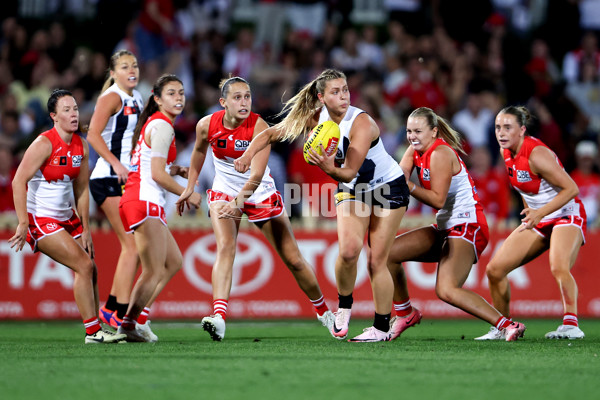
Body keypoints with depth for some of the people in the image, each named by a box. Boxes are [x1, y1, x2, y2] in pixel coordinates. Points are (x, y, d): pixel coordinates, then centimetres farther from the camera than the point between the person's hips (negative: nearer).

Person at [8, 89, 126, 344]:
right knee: (84, 266, -16)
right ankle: (92, 331, -11)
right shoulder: (44, 144, -18)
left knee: (90, 270, 4)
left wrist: (85, 229, 10)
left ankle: (96, 329, 14)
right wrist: (23, 224, -24)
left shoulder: (81, 146, 4)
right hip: (40, 219, -8)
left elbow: (81, 189, 12)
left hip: (66, 217, 8)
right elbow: (18, 182, -20)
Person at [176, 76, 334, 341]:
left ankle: (323, 312, 28)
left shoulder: (259, 126, -25)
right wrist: (190, 187, 12)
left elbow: (257, 174, -35)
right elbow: (199, 151, 11)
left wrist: (238, 201, -49)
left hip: (260, 194, -1)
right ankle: (218, 317, -39)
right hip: (224, 192, 1)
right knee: (225, 247, -26)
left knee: (293, 258, 5)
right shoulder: (207, 125, -14)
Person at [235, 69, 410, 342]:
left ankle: (382, 328, 5)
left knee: (376, 261, -6)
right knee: (349, 250, -20)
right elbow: (271, 133, -2)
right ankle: (344, 306, 5)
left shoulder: (361, 123, -28)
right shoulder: (316, 118, -12)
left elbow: (348, 173, -31)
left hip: (389, 187, -4)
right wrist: (249, 153, -17)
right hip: (352, 189, 4)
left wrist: (330, 169, -50)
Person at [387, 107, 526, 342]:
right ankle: (405, 314, 21)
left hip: (467, 228, -9)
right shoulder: (415, 150, 10)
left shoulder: (440, 153, -16)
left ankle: (507, 325, -27)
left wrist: (409, 186, -27)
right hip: (444, 228, 9)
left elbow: (438, 200, -21)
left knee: (446, 290, -26)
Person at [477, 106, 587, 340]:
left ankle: (570, 324, -40)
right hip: (537, 219, 8)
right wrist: (530, 215, 16)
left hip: (566, 214, -8)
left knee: (558, 268, -37)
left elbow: (571, 188, -25)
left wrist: (540, 212, -32)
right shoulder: (507, 152, 0)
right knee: (494, 270, 1)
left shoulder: (536, 154, -25)